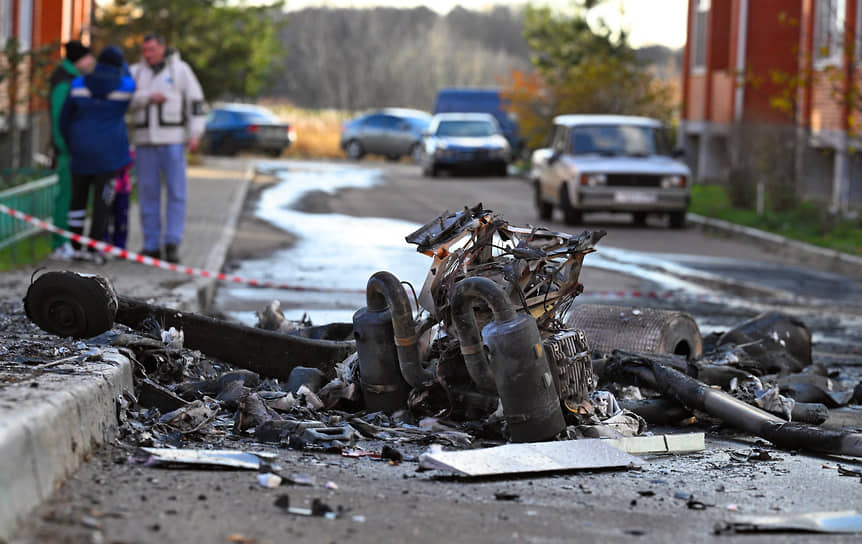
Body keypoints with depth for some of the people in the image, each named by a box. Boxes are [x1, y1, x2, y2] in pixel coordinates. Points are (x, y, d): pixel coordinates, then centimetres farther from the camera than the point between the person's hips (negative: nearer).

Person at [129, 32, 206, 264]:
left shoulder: (179, 69, 3)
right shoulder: (135, 72, 10)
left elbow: (195, 100, 0)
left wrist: (194, 134, -8)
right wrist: (149, 97, -17)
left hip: (173, 140, -3)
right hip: (144, 141, 3)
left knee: (176, 192, -6)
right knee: (148, 193, 3)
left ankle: (172, 243, -5)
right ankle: (151, 245, 7)